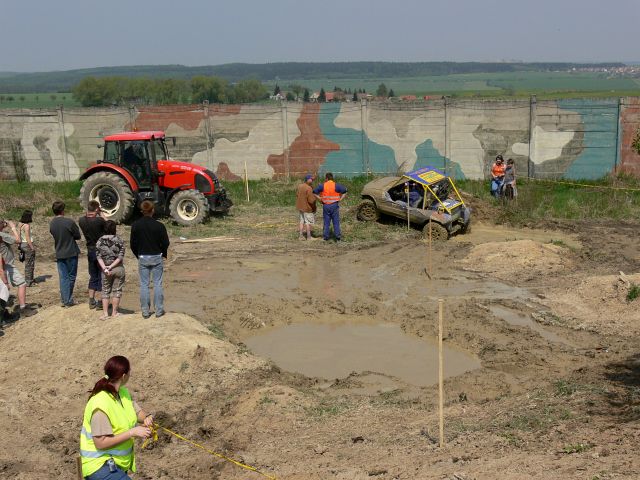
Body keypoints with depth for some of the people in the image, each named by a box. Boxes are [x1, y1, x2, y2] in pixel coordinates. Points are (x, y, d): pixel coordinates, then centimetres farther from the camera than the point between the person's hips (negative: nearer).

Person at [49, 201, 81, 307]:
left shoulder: (51, 224, 1)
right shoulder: (69, 222, -17)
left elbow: (54, 235, 12)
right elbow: (78, 236, -7)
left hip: (59, 254, 5)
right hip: (71, 253, -5)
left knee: (63, 277, 8)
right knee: (71, 276, 6)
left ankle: (65, 300, 9)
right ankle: (69, 300, 10)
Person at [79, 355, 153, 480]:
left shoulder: (123, 393, 0)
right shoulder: (101, 405, -25)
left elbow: (138, 411, 10)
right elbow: (101, 443, -25)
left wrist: (147, 418, -13)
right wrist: (132, 432, -27)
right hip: (99, 466, -9)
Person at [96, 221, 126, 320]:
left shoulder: (99, 241, 0)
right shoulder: (119, 240, -5)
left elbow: (98, 256, -6)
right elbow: (120, 256, -11)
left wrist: (104, 267, -12)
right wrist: (111, 266, -12)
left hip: (105, 269, 1)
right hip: (118, 268, -1)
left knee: (105, 291, 10)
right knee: (117, 290, 8)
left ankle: (105, 313, 6)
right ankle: (114, 312, 12)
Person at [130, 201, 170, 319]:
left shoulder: (135, 225, -6)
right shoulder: (159, 226, -11)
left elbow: (132, 243, 0)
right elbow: (165, 243, -7)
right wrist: (163, 254, 12)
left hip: (142, 258, 1)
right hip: (156, 258, -1)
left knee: (144, 284, 7)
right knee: (157, 284, 7)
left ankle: (145, 311, 10)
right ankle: (159, 310, 9)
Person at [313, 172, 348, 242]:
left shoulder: (322, 186, -3)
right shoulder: (336, 186, -8)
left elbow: (314, 192, -2)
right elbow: (345, 191, -11)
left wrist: (320, 199, 2)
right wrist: (340, 199, -4)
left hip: (325, 206, 1)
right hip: (334, 205, -1)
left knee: (326, 222, 9)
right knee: (336, 222, 4)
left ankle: (326, 237, 10)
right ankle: (338, 237, 2)